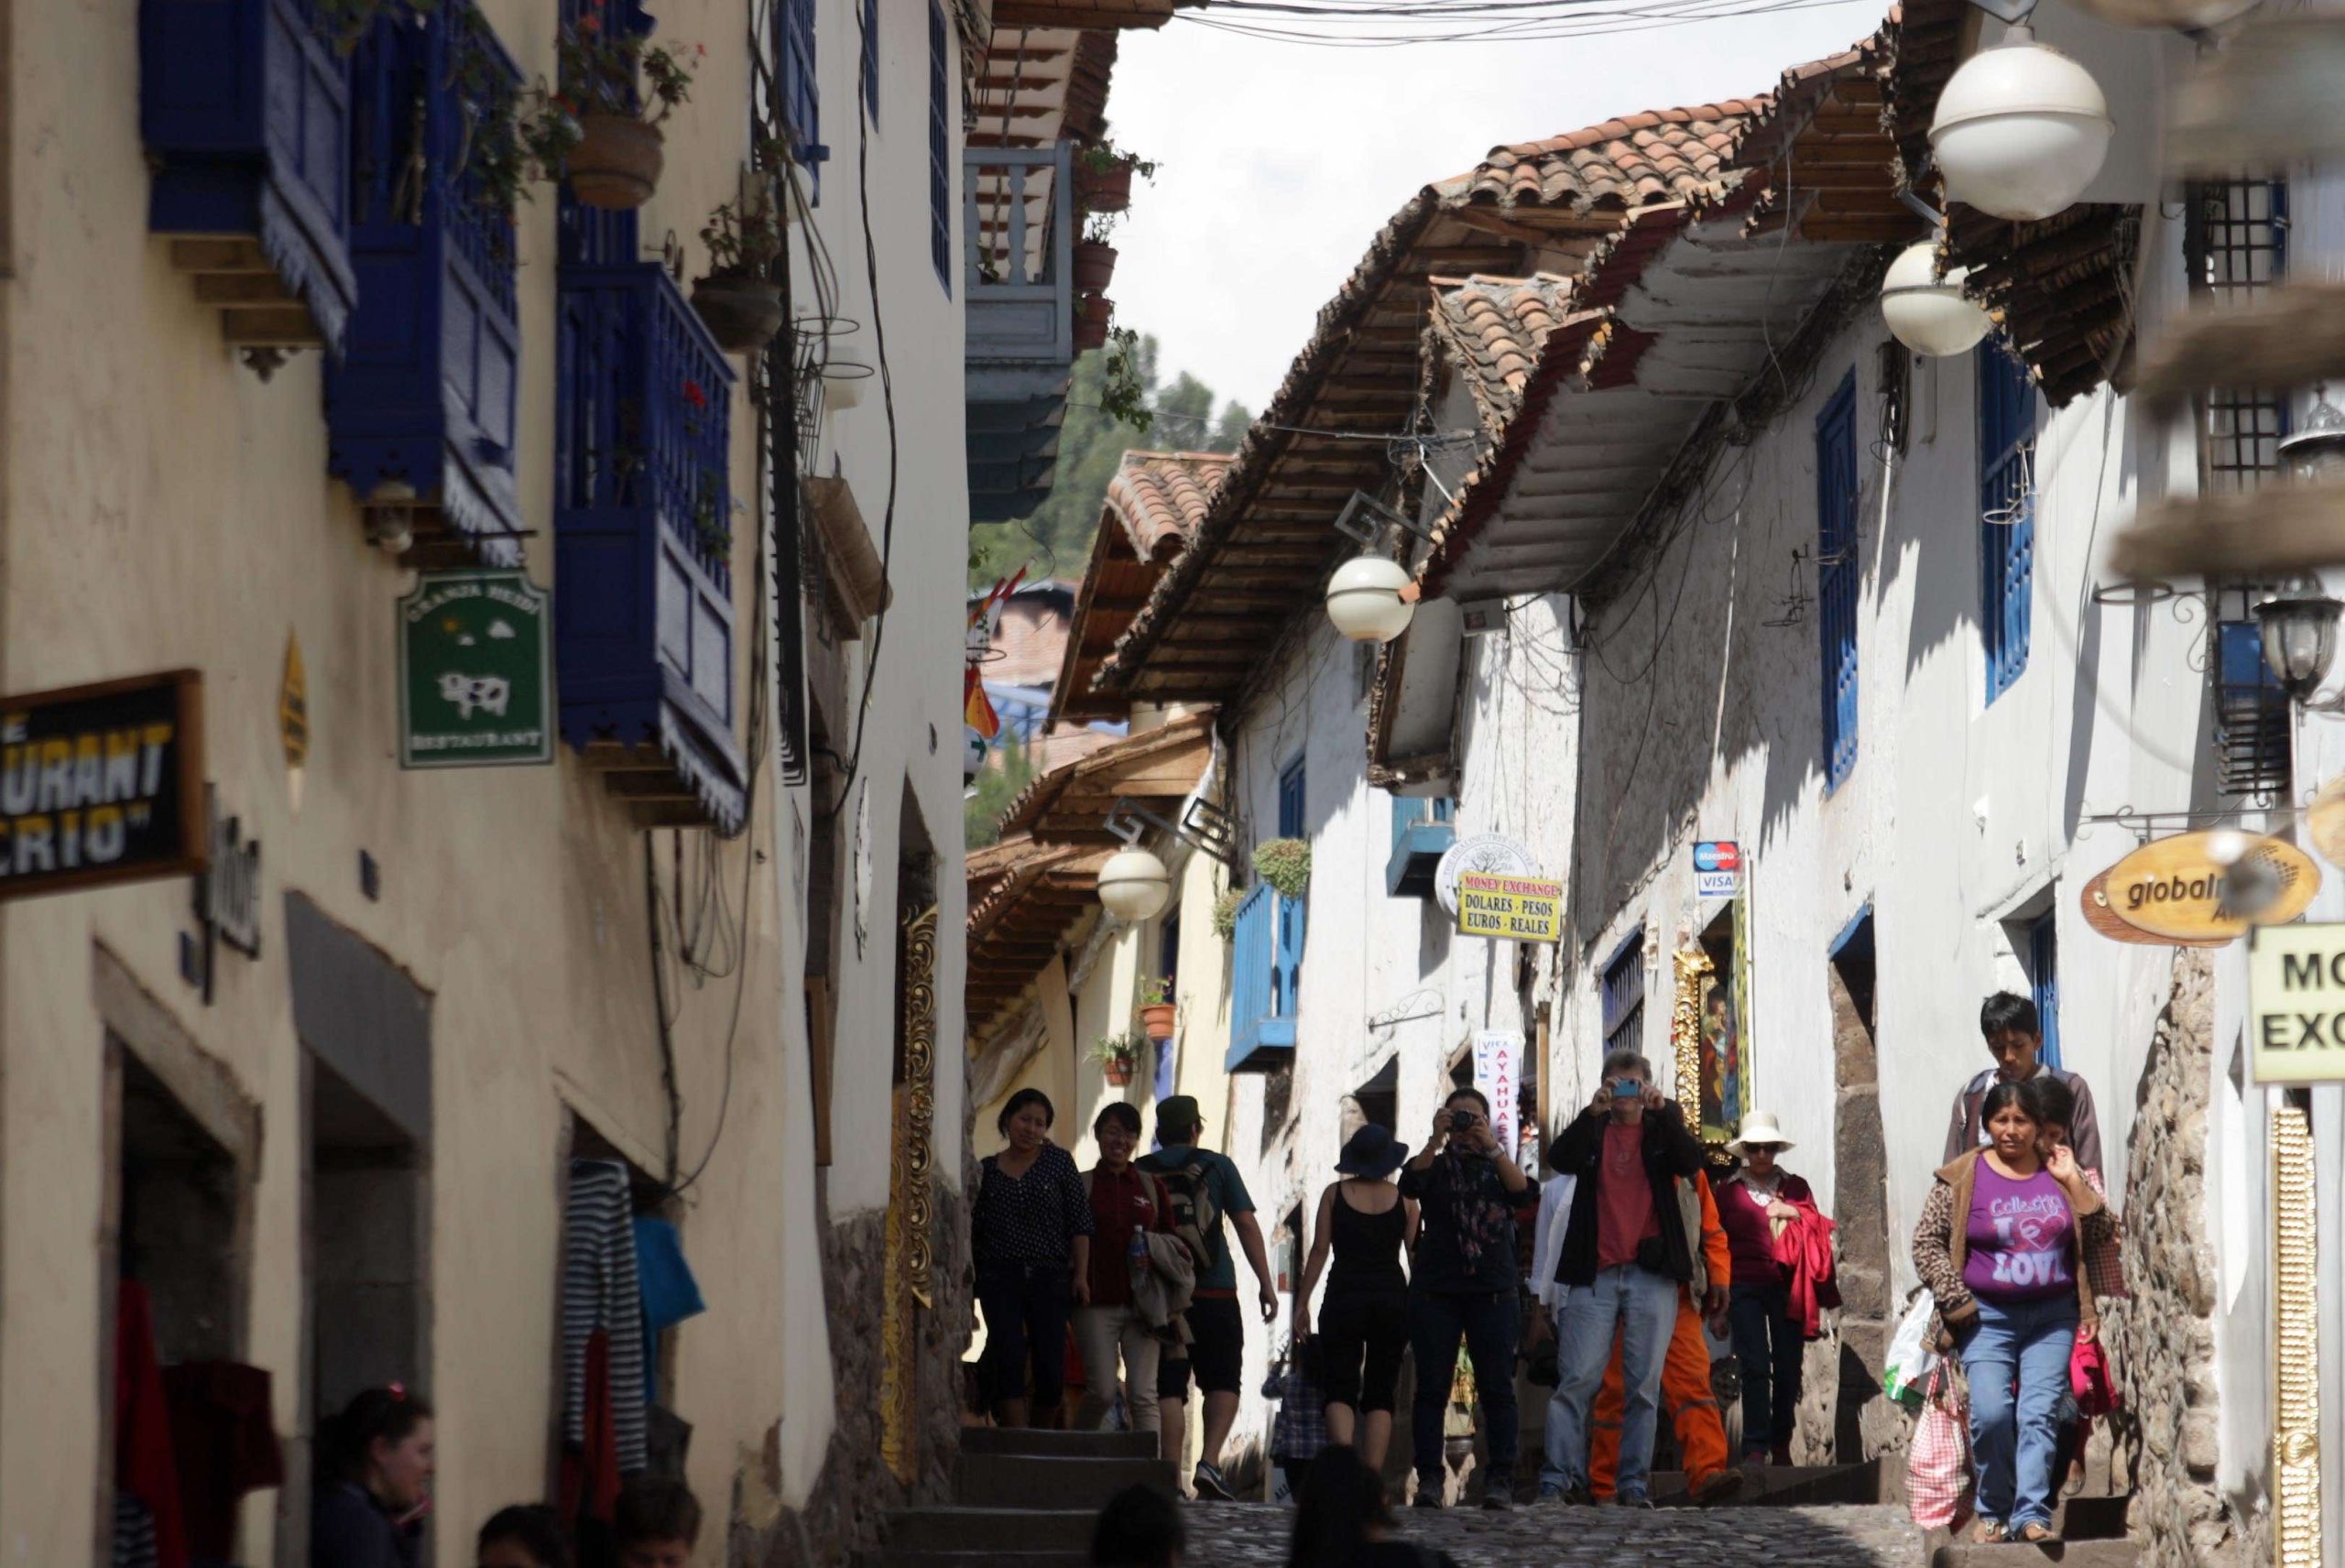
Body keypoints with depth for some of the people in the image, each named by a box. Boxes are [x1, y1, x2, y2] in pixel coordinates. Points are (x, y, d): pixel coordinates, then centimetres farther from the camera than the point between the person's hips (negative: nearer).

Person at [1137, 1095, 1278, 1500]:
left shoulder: (1140, 1173, 7)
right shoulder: (1216, 1166, 3)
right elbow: (1246, 1224, -1)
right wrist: (1266, 1284, 1)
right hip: (1215, 1293, -1)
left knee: (1168, 1389, 3)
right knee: (1222, 1382, 8)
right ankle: (1209, 1462, -10)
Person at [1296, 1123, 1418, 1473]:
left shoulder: (1335, 1194, 1)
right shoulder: (1403, 1198, 3)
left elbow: (1319, 1251, -1)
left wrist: (1302, 1303, 4)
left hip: (1344, 1299, -1)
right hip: (1392, 1299, 1)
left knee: (1340, 1391, 0)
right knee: (1380, 1394, 6)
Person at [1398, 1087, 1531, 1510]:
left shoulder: (1497, 1166, 14)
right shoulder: (1435, 1166, 12)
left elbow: (1521, 1187, -8)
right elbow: (1409, 1185, -10)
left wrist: (1491, 1146, -18)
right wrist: (1436, 1140, -20)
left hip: (1494, 1289, 0)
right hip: (1436, 1289, 0)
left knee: (1497, 1387, -6)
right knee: (1431, 1387, -4)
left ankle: (1501, 1480, -7)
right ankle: (1428, 1479, -4)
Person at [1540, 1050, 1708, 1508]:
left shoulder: (1662, 1130, 12)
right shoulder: (1592, 1131, 13)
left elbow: (1691, 1162, -6)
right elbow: (1560, 1159, -5)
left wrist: (1663, 1111, -17)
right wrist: (1592, 1112, -16)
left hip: (1651, 1276, 0)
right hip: (1595, 1275, 0)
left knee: (1644, 1384, 0)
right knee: (1577, 1380, -8)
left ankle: (1633, 1482, 4)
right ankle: (1563, 1478, -6)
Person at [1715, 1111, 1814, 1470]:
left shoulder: (1796, 1188, 15)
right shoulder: (1729, 1191, 10)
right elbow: (1717, 1242, 9)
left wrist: (1794, 1214, -5)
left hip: (1787, 1288, 2)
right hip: (1746, 1288, -2)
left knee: (1788, 1367, 1)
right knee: (1755, 1366, -11)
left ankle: (1781, 1446, 13)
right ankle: (1755, 1448, -14)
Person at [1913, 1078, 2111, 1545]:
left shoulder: (2058, 1174, 9)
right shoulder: (1962, 1179, 2)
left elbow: (2099, 1233, 6)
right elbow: (1927, 1243, 2)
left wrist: (2073, 1182, -3)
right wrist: (1958, 1303, -6)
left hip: (2053, 1317, 2)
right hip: (1988, 1318, -2)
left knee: (2040, 1413, -9)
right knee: (1991, 1412, -15)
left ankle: (2032, 1514, -12)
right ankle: (1994, 1511, -1)